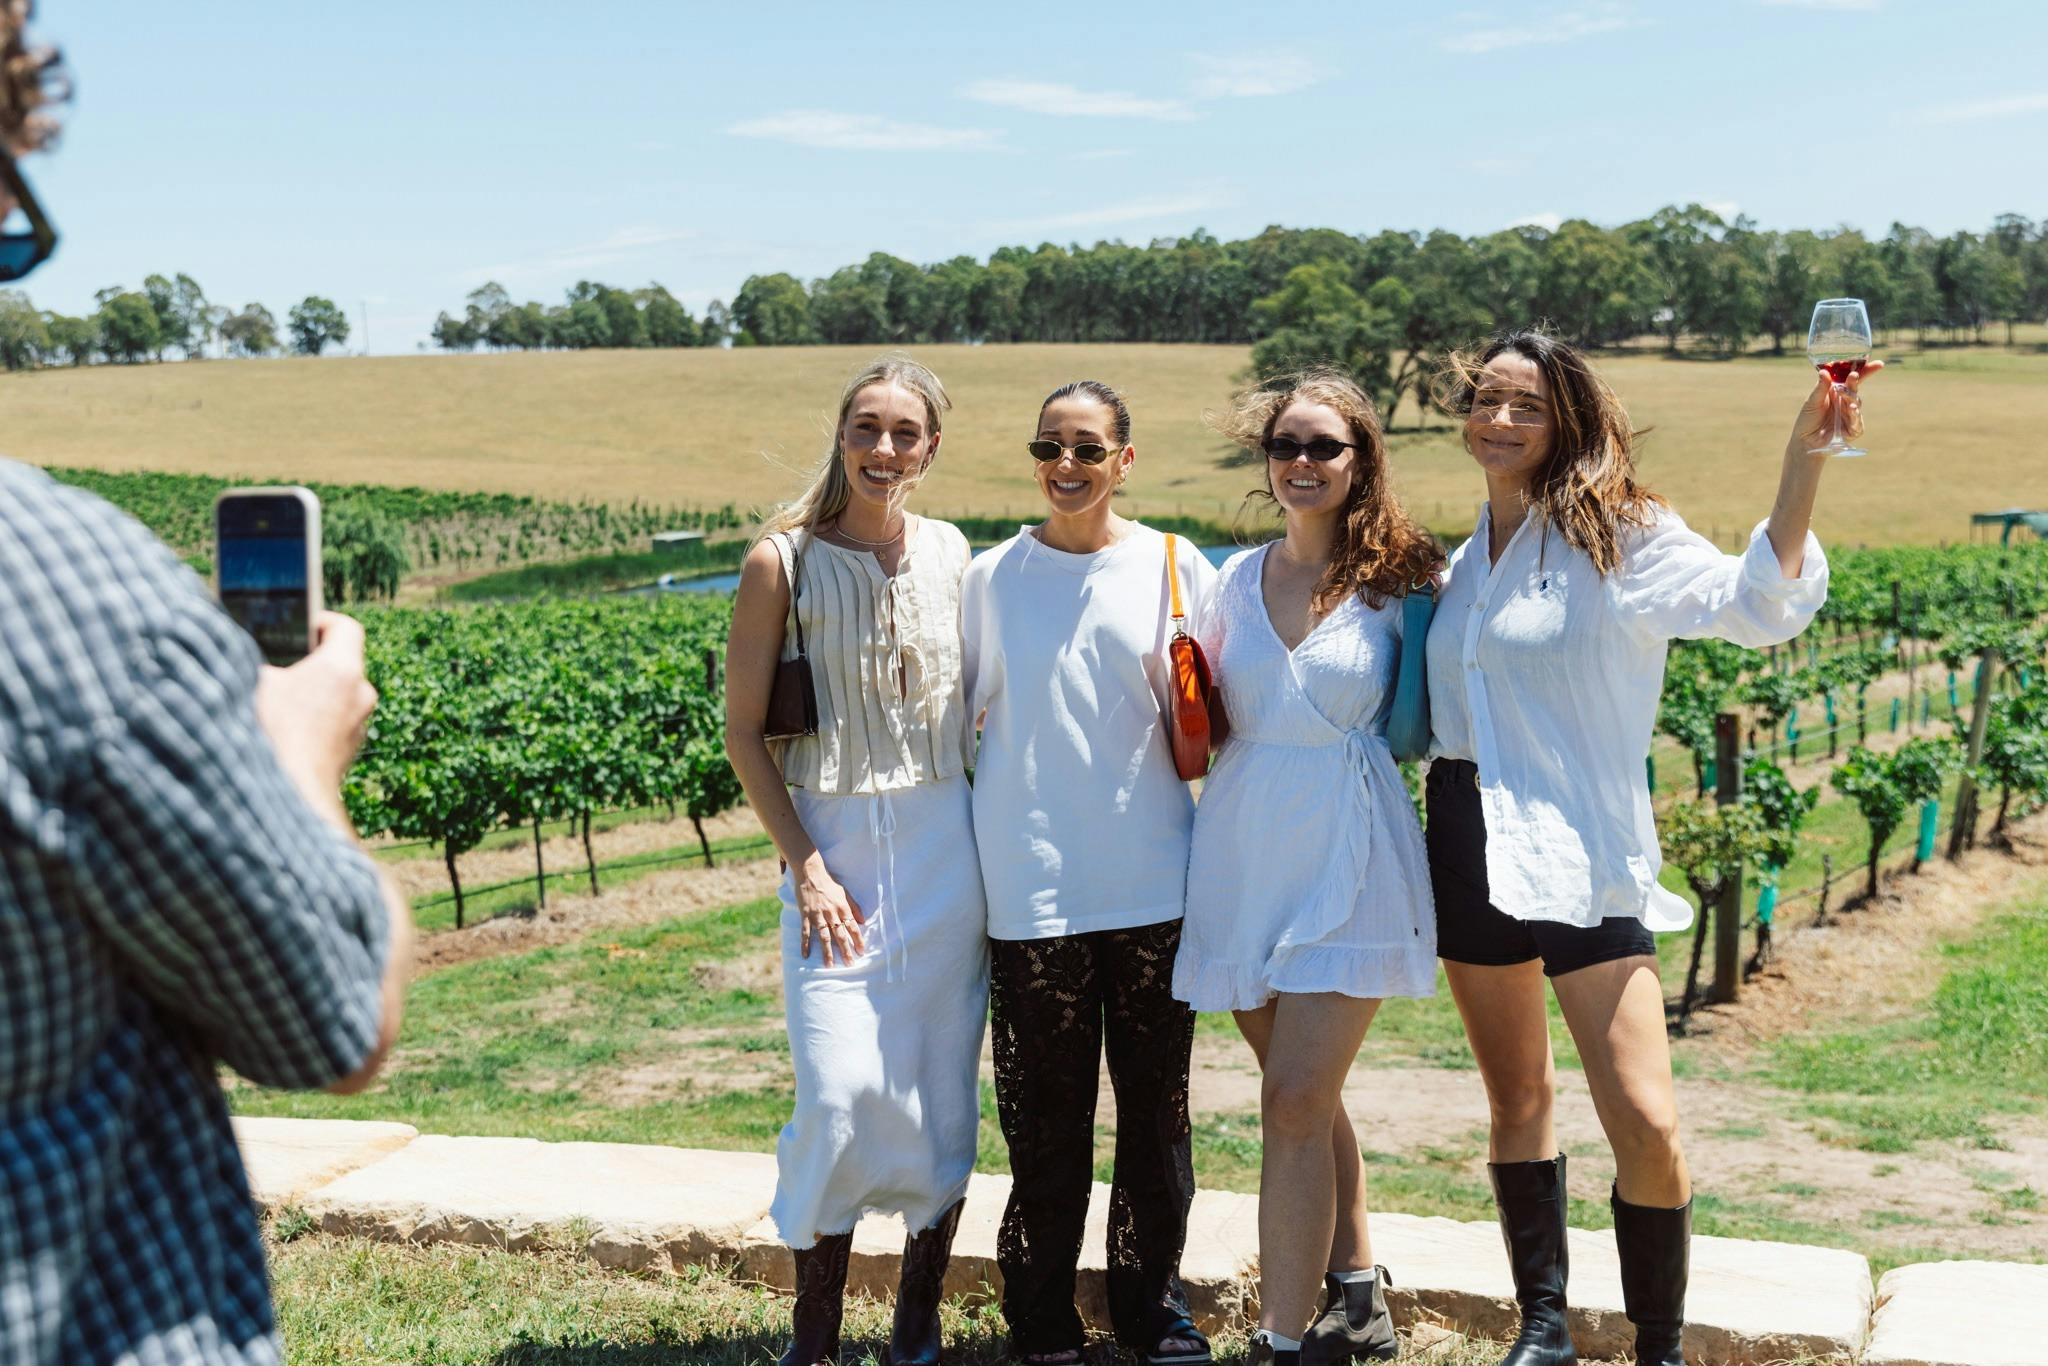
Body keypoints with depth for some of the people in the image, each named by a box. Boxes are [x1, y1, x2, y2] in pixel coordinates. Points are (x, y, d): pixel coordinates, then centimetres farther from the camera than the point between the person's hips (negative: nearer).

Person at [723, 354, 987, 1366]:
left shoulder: (949, 552, 6)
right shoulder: (784, 561, -4)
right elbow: (743, 731, -2)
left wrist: (994, 850, 8)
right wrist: (805, 864, -9)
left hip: (947, 848, 3)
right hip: (835, 848, -3)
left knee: (944, 1094, 5)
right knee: (842, 1093, -9)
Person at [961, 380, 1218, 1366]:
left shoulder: (1174, 568, 4)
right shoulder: (992, 577, 5)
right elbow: (965, 716, 11)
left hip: (1152, 878, 1)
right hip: (1031, 881, 0)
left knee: (1156, 1104, 7)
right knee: (1045, 1112, 2)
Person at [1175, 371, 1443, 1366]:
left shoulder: (1400, 579, -2)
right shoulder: (1238, 576, 10)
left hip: (1350, 857, -5)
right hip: (1244, 858, 5)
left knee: (1295, 1102, -11)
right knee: (1308, 1098, 15)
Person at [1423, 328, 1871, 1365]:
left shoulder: (1618, 538, -6)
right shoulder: (1466, 559, 12)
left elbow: (1757, 603, -25)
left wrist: (1805, 452, -33)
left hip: (1580, 850, -6)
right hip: (1468, 841, 6)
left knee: (1643, 1123, -10)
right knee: (1516, 1100, 14)